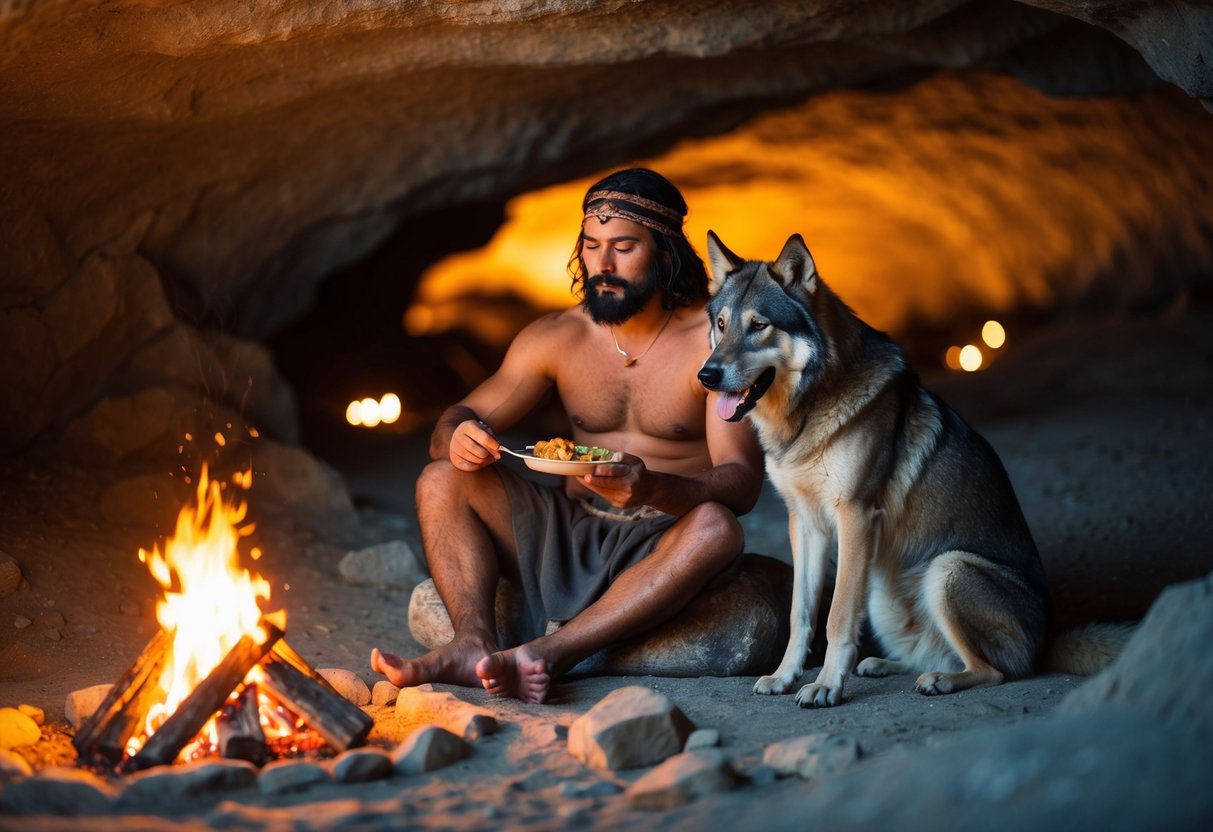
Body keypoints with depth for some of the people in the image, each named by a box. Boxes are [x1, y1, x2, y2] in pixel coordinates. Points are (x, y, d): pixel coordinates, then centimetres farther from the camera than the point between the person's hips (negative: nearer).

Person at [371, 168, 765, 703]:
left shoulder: (711, 340, -9)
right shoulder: (556, 338, 3)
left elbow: (741, 482, -17)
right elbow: (454, 423, 4)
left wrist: (653, 488, -38)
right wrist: (457, 438, -23)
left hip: (662, 547, -4)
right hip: (569, 537, 4)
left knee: (715, 528, -36)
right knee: (442, 481, -13)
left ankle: (544, 655, -45)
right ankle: (475, 644, -37)